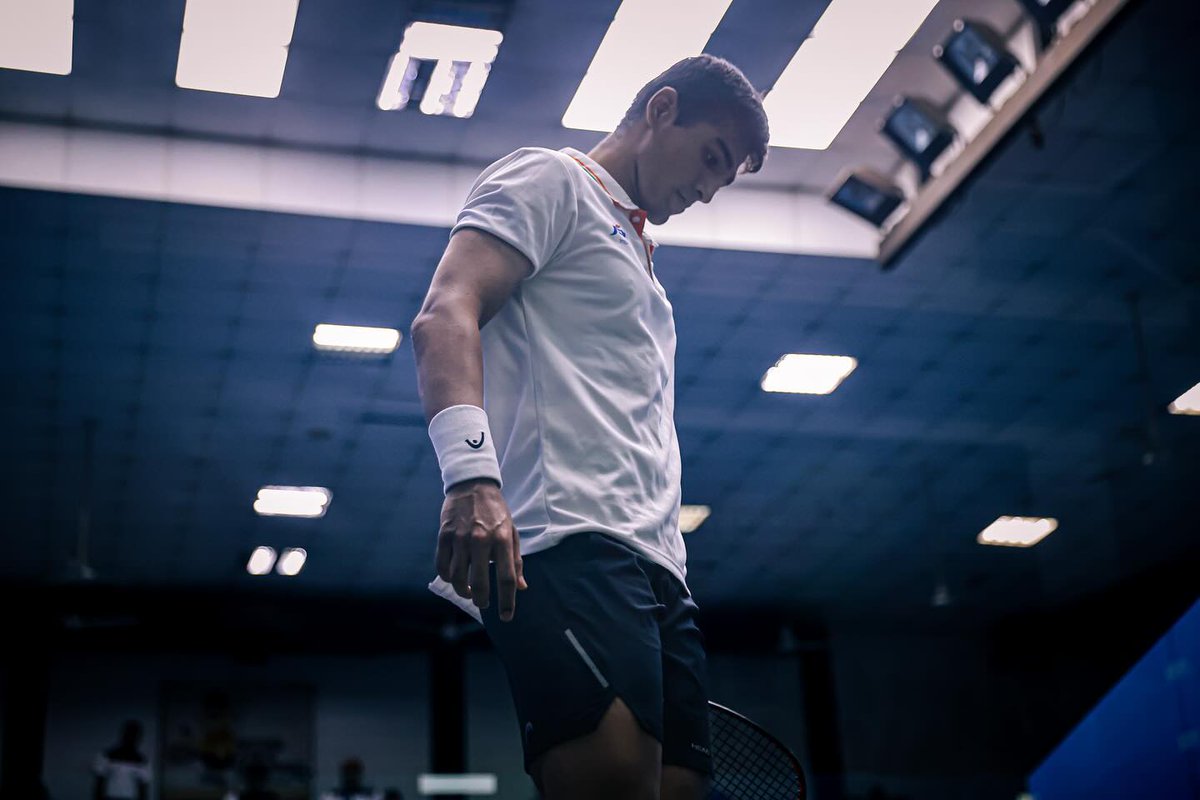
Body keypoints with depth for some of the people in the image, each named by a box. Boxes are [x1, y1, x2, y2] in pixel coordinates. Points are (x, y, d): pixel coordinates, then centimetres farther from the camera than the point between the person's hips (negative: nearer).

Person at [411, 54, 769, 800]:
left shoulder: (637, 252, 34)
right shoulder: (549, 179, 9)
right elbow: (445, 316, -9)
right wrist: (473, 472, -25)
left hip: (656, 565, 9)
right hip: (573, 541, -9)